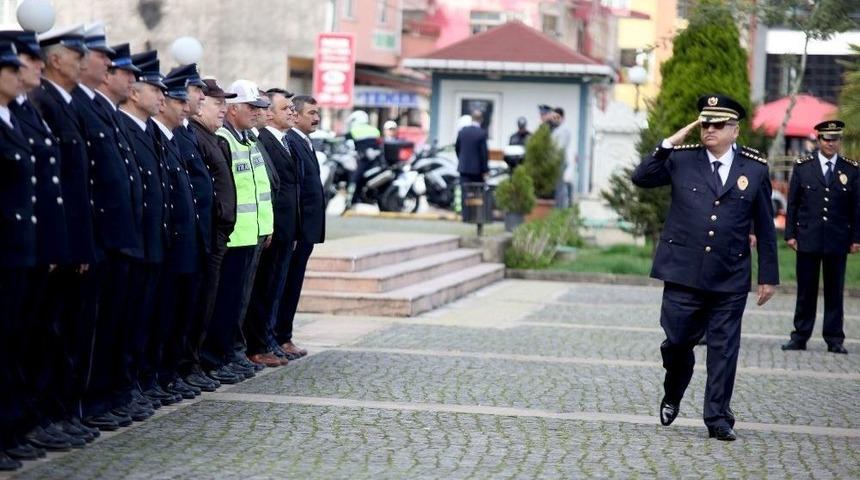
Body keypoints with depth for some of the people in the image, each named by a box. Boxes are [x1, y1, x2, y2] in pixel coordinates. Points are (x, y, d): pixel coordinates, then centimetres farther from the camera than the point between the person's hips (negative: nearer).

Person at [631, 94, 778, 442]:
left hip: (730, 279, 0)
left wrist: (768, 276, 6)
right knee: (677, 341, 4)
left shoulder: (755, 169, 3)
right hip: (683, 272, 0)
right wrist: (669, 144, -10)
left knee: (724, 350, 2)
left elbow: (765, 227, 7)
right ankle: (672, 396, 32)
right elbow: (641, 178, -3)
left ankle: (718, 419, 11)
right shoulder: (681, 159, 3)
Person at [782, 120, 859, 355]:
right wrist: (790, 234, -1)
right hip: (808, 239, 0)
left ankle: (834, 338, 10)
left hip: (838, 242, 0)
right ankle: (800, 337, 9)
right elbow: (792, 203, 5)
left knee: (835, 291, 5)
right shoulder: (802, 166, 3)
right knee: (806, 290, 4)